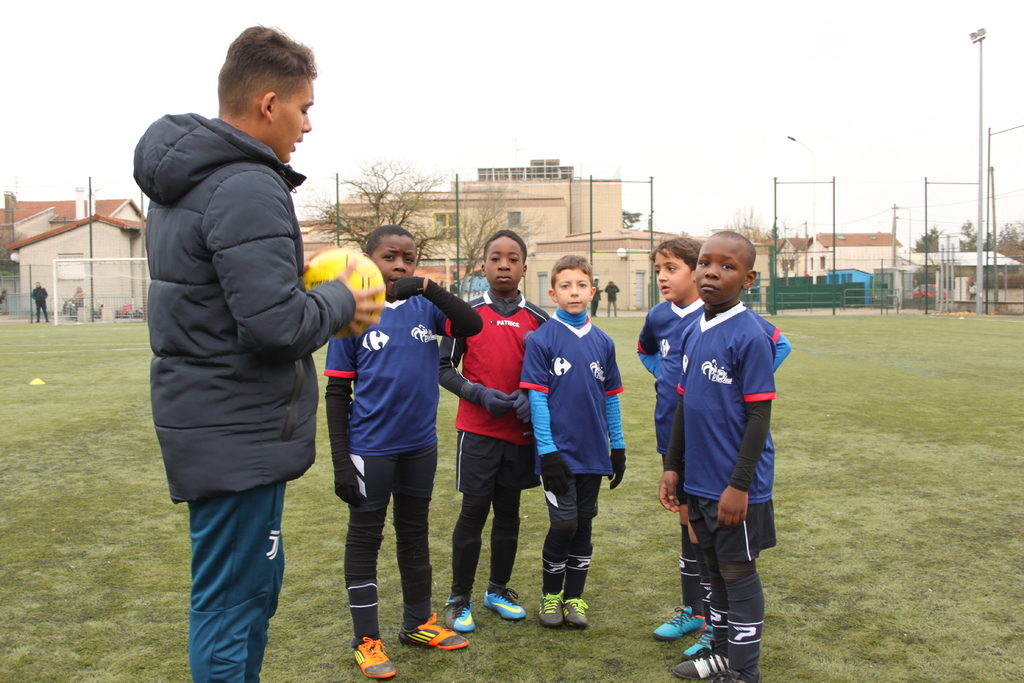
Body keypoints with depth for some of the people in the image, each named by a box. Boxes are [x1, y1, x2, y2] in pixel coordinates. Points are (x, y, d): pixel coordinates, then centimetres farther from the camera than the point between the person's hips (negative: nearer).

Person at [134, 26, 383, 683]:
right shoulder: (248, 188, -20)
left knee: (257, 581, 22)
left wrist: (292, 270, 9)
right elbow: (278, 326, -26)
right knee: (230, 603, 2)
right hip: (240, 433, -10)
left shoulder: (185, 183, 12)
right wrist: (341, 303, -8)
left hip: (201, 420, 10)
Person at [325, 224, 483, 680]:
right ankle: (367, 640, 21)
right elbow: (337, 392, -5)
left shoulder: (424, 307, 1)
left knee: (414, 534, 17)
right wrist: (341, 460, -9)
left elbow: (472, 326, -14)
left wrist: (430, 287, -26)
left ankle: (419, 623, 34)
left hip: (421, 445, 4)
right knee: (365, 538, 8)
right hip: (371, 449, -3)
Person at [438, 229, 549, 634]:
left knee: (509, 510, 12)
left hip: (521, 431, 3)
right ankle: (460, 599, 14)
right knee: (474, 510, -1)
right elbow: (445, 367, -1)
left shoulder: (538, 319, 4)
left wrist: (532, 396, -10)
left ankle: (498, 591, 28)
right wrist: (480, 394, -15)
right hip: (478, 430, -3)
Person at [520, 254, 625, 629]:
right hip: (559, 451, -4)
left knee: (584, 525, 11)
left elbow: (610, 398, 11)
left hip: (593, 453, 4)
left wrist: (618, 448, 9)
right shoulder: (542, 339, -7)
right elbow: (537, 397, -9)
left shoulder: (603, 342, 6)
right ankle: (551, 594, 19)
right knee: (564, 525, -4)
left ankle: (574, 596, 26)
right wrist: (547, 450, -13)